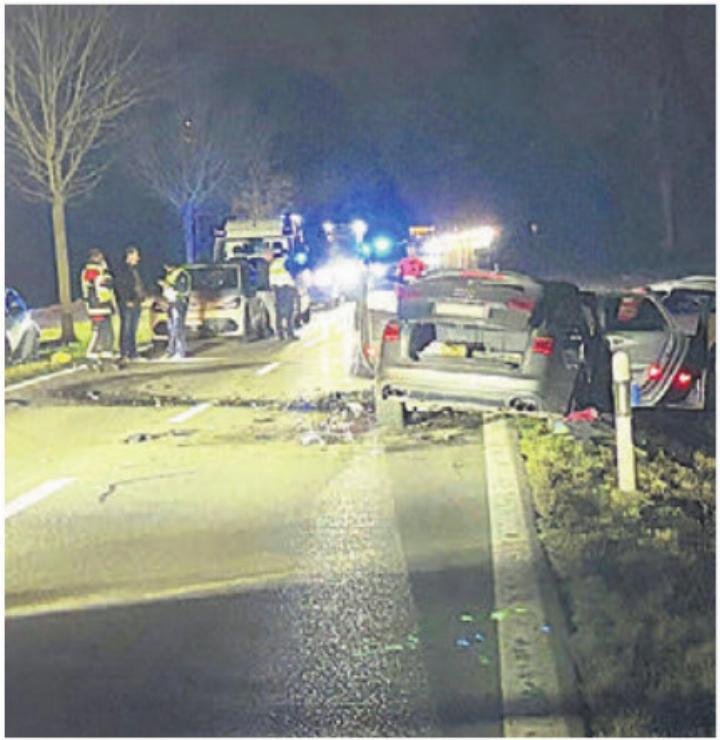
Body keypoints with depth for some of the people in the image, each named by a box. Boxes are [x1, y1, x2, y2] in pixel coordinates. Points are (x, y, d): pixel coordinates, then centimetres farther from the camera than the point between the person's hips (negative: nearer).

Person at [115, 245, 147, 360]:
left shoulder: (134, 270, 17)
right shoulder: (123, 270, -10)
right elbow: (119, 286, -16)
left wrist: (141, 298, 13)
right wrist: (127, 301, -18)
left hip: (136, 303, 9)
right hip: (127, 304, -9)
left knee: (133, 329, 11)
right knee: (126, 328, -7)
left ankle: (132, 352, 16)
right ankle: (124, 353, -6)